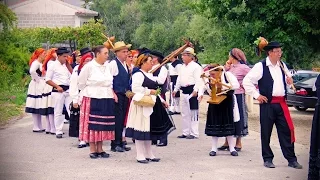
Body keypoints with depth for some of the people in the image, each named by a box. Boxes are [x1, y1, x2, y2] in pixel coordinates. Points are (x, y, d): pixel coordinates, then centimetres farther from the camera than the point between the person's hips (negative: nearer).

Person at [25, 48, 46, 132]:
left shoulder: (40, 63, 15)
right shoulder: (36, 63, -13)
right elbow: (32, 71, -31)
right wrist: (37, 79, -19)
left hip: (40, 87, 9)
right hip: (36, 87, -9)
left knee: (39, 108, 11)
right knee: (36, 108, -4)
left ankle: (39, 127, 15)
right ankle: (36, 127, -1)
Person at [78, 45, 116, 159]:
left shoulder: (107, 66, 8)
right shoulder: (89, 66, -8)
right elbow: (81, 83, -1)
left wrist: (112, 93, 5)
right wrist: (89, 93, 4)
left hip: (106, 99, 5)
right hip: (93, 99, -5)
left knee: (103, 124, 7)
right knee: (93, 124, -1)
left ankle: (100, 148, 16)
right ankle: (93, 149, 7)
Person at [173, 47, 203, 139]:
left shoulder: (196, 67, -10)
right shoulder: (183, 67, 17)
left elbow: (198, 80, -17)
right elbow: (179, 79, 24)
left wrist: (195, 90, -28)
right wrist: (176, 89, 22)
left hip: (191, 91, -9)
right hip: (184, 92, 9)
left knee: (193, 113, -5)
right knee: (184, 113, 13)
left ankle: (194, 133, -1)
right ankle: (185, 132, 22)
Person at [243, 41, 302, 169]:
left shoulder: (282, 65, 12)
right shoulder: (260, 66, -8)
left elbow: (287, 80, 28)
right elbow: (246, 81, -9)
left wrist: (289, 81, 4)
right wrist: (256, 95, -9)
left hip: (281, 103, 5)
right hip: (267, 104, -5)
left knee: (286, 130, 4)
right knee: (266, 132, 3)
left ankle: (291, 159, 10)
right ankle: (267, 159, 15)